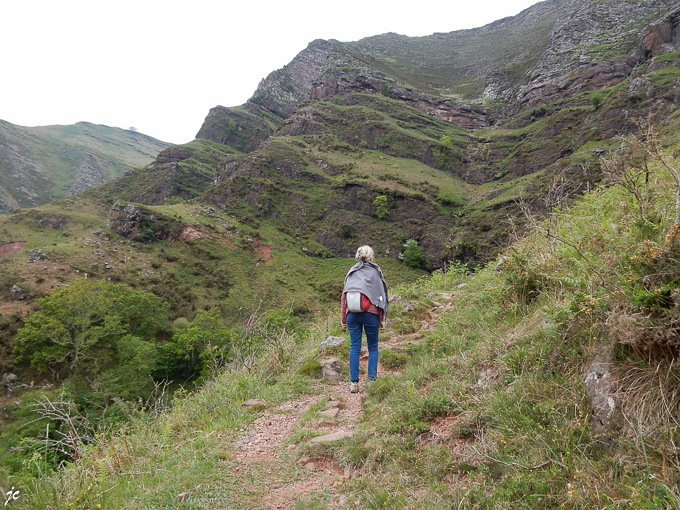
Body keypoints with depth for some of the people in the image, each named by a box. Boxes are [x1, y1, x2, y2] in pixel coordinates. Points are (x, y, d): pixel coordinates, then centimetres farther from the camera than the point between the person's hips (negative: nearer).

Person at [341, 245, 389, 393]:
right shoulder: (375, 271, 4)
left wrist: (344, 318, 16)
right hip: (370, 313, -3)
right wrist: (381, 319, 6)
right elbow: (381, 294, 1)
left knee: (354, 348, 7)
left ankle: (354, 383, 7)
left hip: (352, 313, 3)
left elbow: (344, 296, 11)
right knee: (373, 348, 9)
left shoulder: (351, 272, 13)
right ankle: (372, 380, 5)